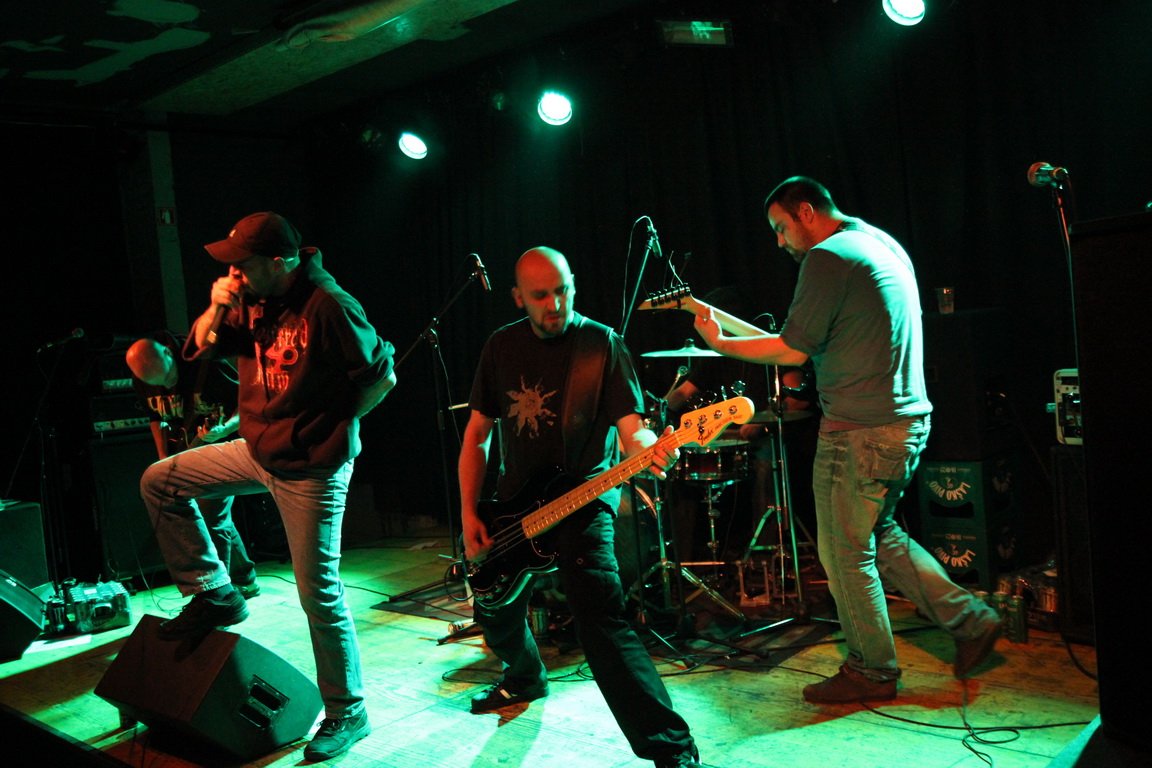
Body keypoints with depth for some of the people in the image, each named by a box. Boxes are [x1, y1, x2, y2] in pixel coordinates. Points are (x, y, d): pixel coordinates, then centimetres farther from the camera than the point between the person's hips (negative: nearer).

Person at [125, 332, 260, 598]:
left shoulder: (208, 365, -25)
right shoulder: (142, 382, -6)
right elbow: (156, 419, 11)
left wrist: (224, 429, -33)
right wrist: (164, 459, 4)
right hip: (184, 452, 6)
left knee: (212, 519, -13)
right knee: (220, 519, 13)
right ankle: (245, 580, 28)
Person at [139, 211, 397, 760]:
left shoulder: (328, 306, -22)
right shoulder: (251, 300, 2)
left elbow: (382, 374, -17)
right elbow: (198, 350, 9)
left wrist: (335, 427, -8)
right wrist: (216, 309, -10)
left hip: (311, 471, -8)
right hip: (258, 452, 8)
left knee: (319, 596, -3)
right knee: (159, 482, 12)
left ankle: (347, 714, 14)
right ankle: (212, 593, 22)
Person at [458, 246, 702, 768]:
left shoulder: (602, 344, -9)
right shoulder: (502, 347, 3)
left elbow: (629, 424, -15)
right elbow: (477, 433, 8)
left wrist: (650, 449, -40)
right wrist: (469, 512, 1)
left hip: (583, 498, -5)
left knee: (598, 619, -24)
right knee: (494, 612, 19)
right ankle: (525, 677, 52)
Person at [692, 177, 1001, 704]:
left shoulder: (827, 256, -14)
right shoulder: (886, 245, 16)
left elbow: (792, 349, -16)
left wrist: (720, 343, -5)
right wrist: (811, 362, 20)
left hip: (860, 431, -10)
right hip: (910, 419, 10)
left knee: (845, 553, 4)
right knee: (879, 533, 22)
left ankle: (871, 672, 17)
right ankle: (969, 620, 23)